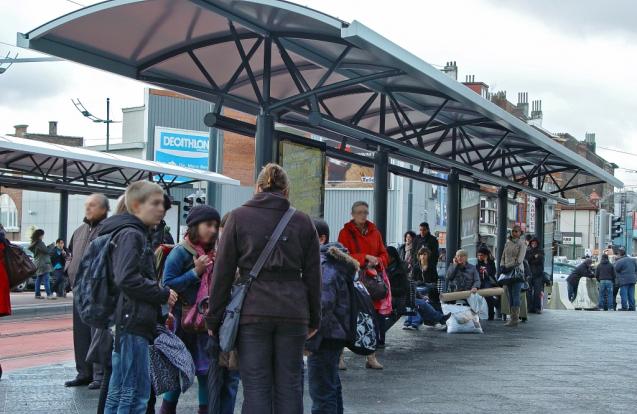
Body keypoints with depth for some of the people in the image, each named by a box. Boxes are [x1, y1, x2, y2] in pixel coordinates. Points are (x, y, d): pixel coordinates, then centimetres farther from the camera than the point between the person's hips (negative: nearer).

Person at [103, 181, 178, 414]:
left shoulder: (138, 234, 20)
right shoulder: (131, 235, -11)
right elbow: (127, 279, -23)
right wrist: (163, 294, -13)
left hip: (129, 323, 10)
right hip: (133, 323, -10)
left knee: (118, 393, 13)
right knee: (136, 393, -8)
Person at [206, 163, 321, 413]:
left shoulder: (239, 217, 4)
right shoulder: (303, 222, 9)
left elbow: (222, 273, 2)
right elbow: (313, 276, 11)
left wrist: (214, 319, 7)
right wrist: (314, 319, 19)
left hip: (252, 311, -1)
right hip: (293, 313, 2)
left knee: (256, 386, 2)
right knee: (289, 386, 8)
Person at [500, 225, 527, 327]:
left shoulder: (522, 244, -2)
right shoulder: (507, 243, 17)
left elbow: (519, 260, -12)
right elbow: (503, 257, 17)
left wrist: (507, 266, -16)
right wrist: (502, 265, -2)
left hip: (517, 270, -6)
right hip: (508, 272, 6)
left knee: (515, 295, -11)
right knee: (510, 295, 5)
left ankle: (515, 318, -12)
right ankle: (513, 317, 9)